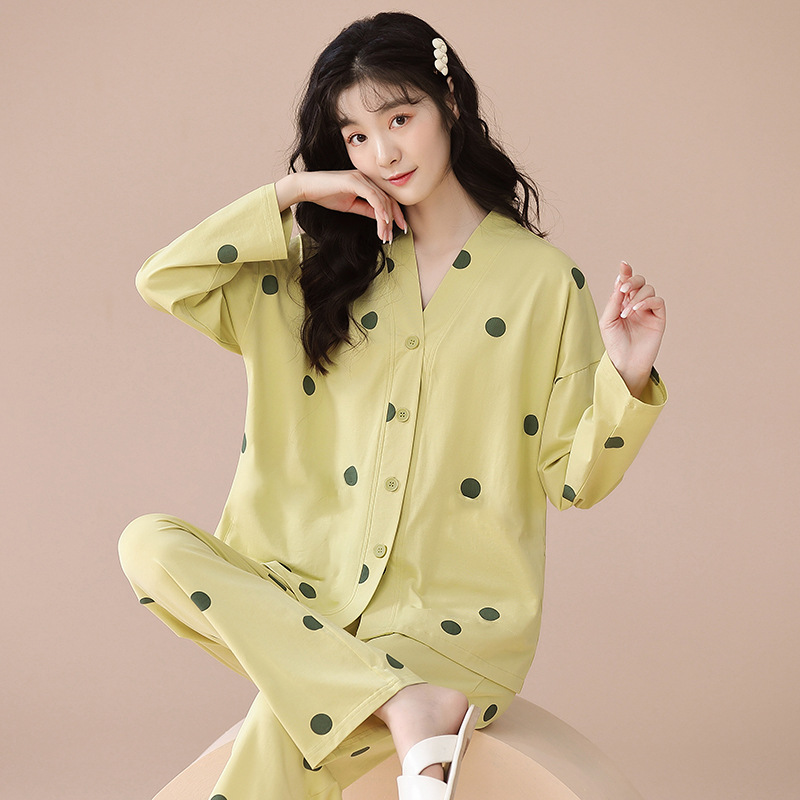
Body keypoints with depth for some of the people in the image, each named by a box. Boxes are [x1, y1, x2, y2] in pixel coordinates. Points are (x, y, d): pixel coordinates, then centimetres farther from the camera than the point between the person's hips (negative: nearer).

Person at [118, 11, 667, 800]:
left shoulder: (542, 278, 1)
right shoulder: (325, 273, 11)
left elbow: (573, 480, 1)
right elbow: (162, 281, 3)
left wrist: (628, 379, -18)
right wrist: (290, 192, -1)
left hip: (457, 616, -5)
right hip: (318, 592, 5)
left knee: (281, 727, -32)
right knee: (147, 543, -22)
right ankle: (407, 706, -29)